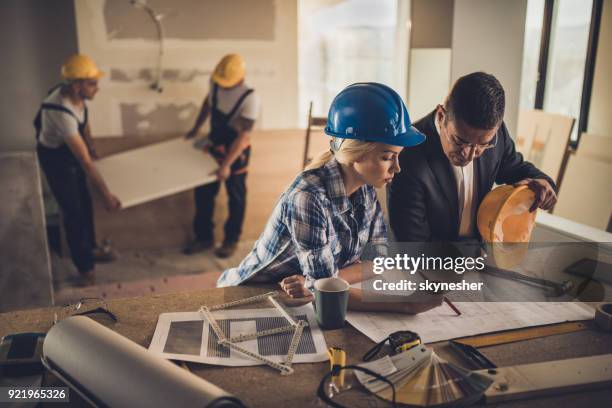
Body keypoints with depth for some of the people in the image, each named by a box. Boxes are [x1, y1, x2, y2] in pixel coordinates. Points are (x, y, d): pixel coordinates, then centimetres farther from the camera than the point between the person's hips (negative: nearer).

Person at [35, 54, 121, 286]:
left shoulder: (76, 95, -15)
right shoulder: (61, 112, -41)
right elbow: (85, 162, -39)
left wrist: (91, 147, 19)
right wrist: (106, 195, -35)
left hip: (72, 151, 8)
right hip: (55, 159, -8)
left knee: (85, 204, 20)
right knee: (73, 213, 0)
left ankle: (91, 249, 40)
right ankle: (85, 269, 15)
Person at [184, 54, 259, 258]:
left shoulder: (250, 99, -25)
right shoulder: (215, 84, -7)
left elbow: (243, 135, -28)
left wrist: (226, 164, -32)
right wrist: (196, 128, 18)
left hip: (236, 153, -6)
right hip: (213, 147, 6)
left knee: (235, 198, 9)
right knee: (203, 193, 11)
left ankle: (231, 241, 27)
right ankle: (204, 237, 28)